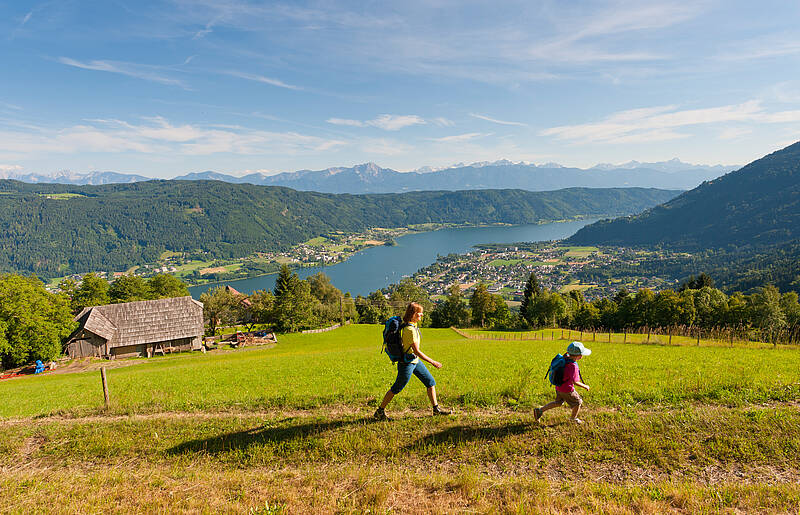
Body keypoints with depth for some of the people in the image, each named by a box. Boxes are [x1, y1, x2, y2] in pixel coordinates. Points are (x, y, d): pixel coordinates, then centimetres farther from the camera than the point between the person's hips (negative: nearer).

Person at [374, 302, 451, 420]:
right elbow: (417, 351, -28)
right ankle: (380, 412, 18)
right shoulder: (410, 329, -28)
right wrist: (433, 362, -23)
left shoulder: (413, 324, 2)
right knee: (396, 389, 4)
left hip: (415, 361, 9)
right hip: (407, 363, -9)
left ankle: (436, 409, 22)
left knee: (430, 382, 11)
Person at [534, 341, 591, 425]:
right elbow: (574, 382, -30)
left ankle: (539, 410, 22)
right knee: (578, 402, 17)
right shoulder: (573, 366, -31)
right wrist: (585, 386, -16)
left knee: (558, 402, 25)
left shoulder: (566, 358, -7)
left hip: (559, 386, 8)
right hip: (567, 390, -8)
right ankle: (573, 418, 39)